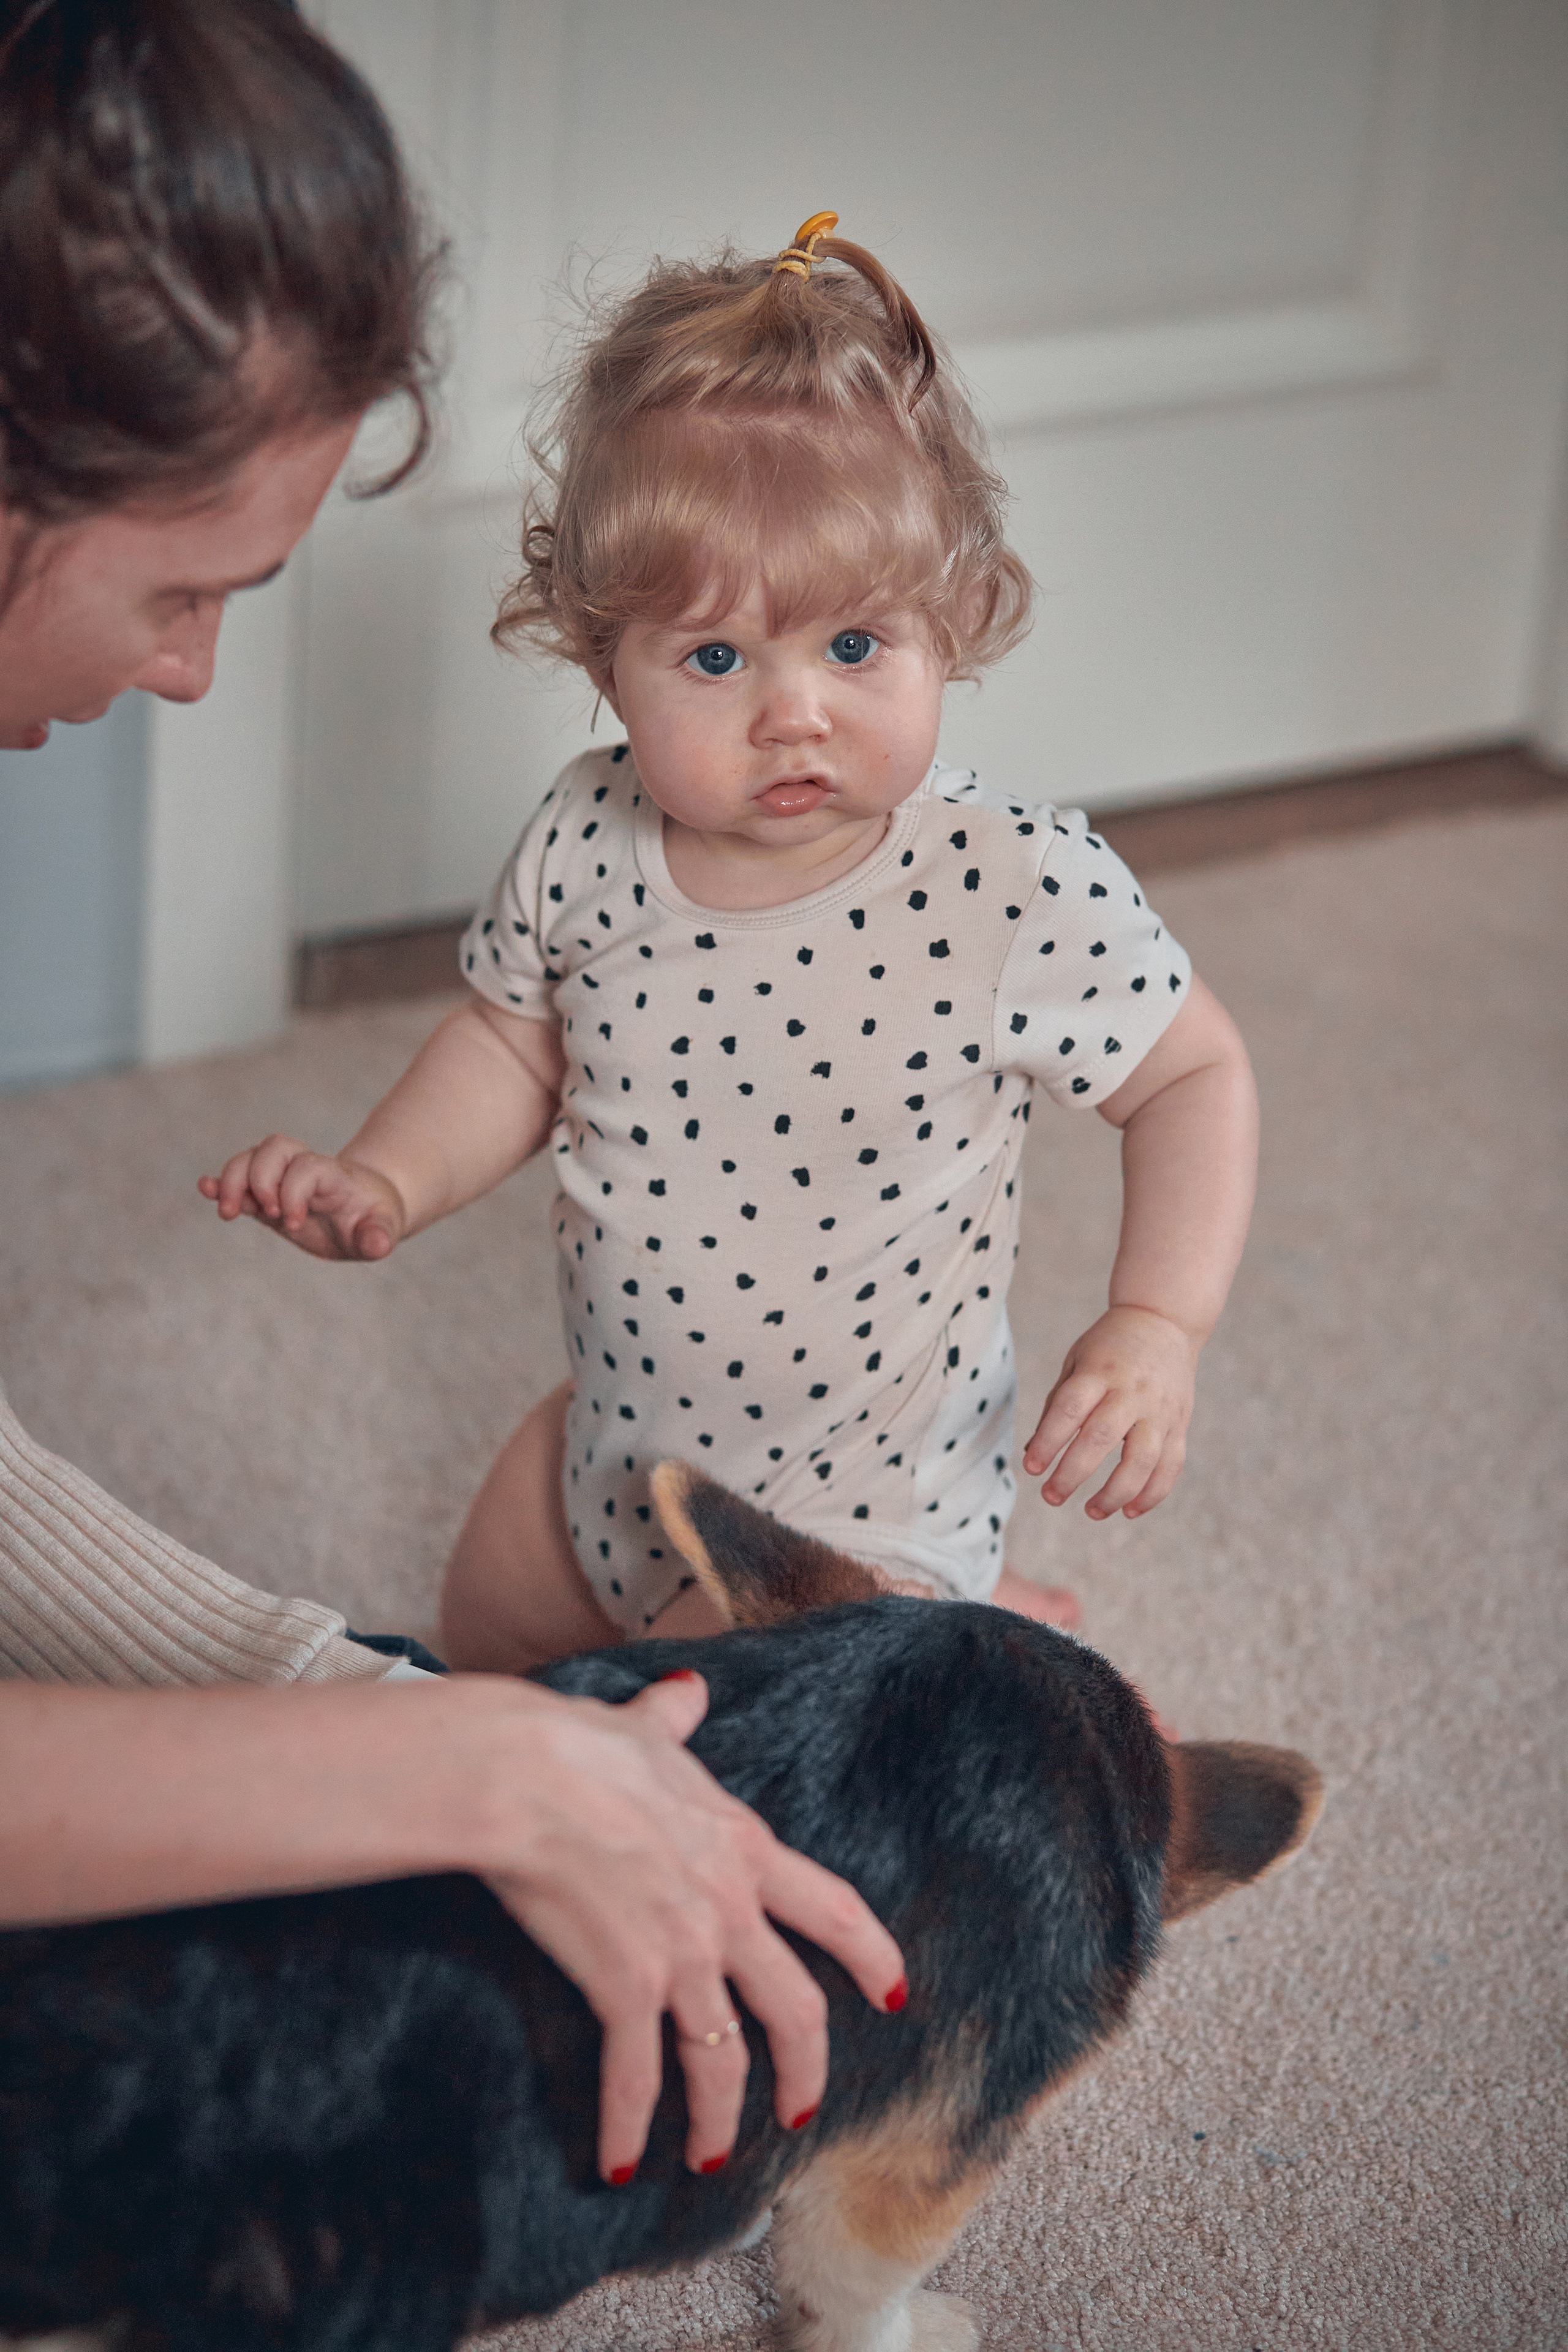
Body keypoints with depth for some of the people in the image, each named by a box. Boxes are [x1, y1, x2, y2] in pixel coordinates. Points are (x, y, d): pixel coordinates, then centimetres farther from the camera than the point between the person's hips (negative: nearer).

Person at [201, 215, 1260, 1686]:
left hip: (861, 1512, -6)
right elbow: (518, 1042, 4)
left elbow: (1197, 1077, -12)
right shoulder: (587, 845, -15)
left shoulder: (1019, 890, -27)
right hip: (613, 1454, 6)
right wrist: (385, 1180, -10)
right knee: (481, 1654, 26)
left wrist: (1157, 1327, -23)